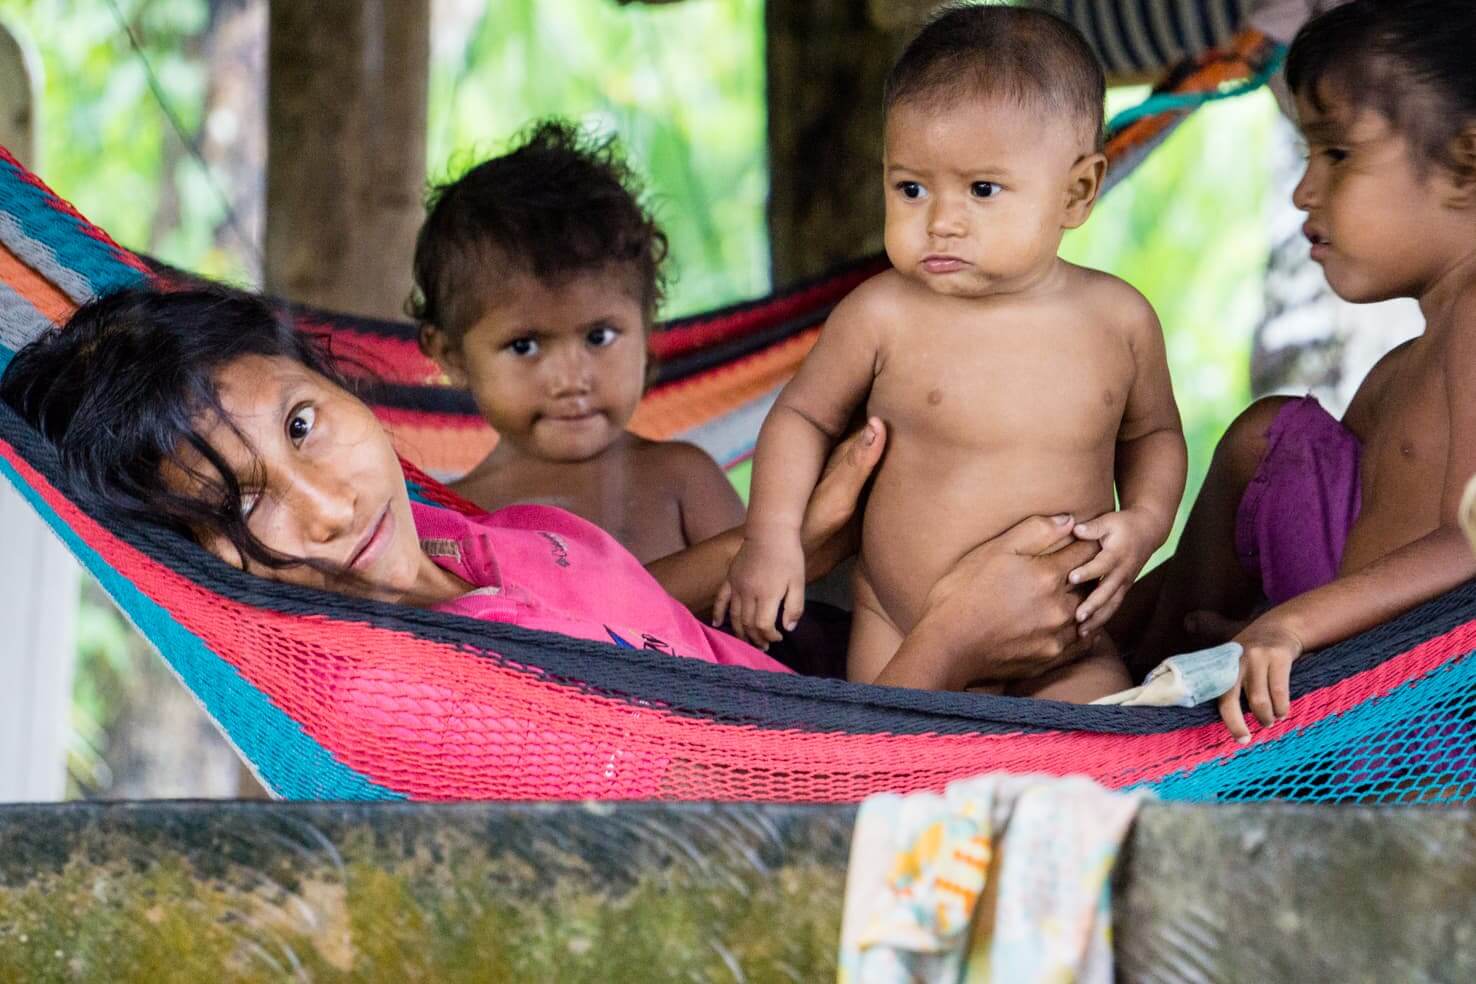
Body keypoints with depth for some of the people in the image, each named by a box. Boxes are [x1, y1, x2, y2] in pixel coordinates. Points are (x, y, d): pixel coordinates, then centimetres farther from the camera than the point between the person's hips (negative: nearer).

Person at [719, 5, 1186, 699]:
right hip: (899, 641, -1)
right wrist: (772, 535, -7)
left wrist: (1145, 521, -4)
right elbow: (804, 414, 5)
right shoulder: (883, 316, -11)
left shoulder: (1119, 320, -4)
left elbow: (1151, 433, 14)